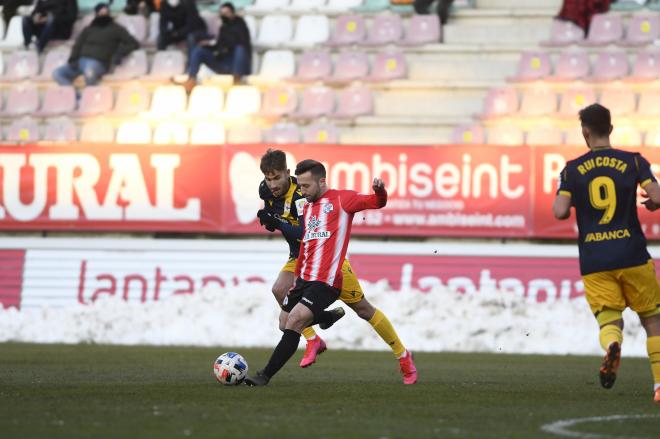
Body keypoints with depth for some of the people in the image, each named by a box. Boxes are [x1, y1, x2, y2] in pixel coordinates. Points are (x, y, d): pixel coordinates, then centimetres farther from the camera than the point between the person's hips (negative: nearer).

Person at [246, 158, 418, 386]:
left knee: (294, 322, -18)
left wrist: (380, 191, -31)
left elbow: (376, 203, -8)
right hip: (304, 279, 8)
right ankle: (331, 316, 36)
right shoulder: (306, 206, 18)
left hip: (326, 282, -8)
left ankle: (265, 376, -15)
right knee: (284, 323, 15)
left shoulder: (341, 199, -2)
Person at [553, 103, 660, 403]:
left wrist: (558, 203, 17)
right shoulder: (633, 162, 1)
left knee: (608, 319, 3)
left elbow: (560, 212, -6)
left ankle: (612, 345, -33)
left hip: (594, 262, 0)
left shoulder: (572, 169, 3)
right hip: (632, 256, 0)